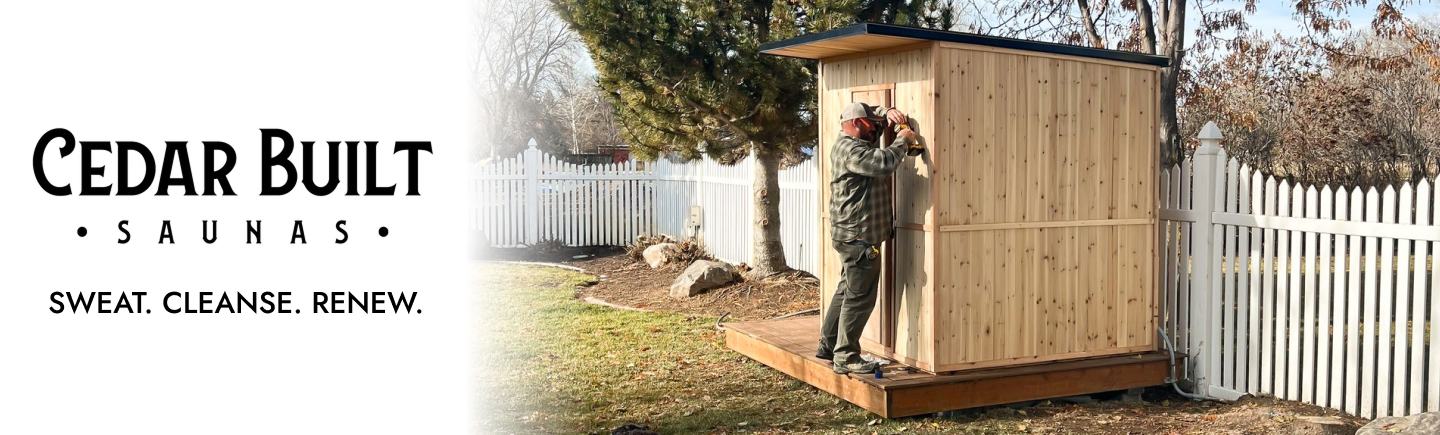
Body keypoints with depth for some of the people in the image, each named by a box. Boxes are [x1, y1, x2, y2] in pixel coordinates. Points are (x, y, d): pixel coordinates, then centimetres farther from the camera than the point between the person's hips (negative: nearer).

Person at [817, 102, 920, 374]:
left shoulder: (857, 144, 15)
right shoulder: (849, 149, -16)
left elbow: (873, 116, 31)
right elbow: (883, 163, -31)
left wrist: (887, 113, 9)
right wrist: (903, 140, -15)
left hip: (853, 236, 11)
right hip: (858, 237, -11)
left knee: (847, 291, 18)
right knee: (860, 297, -5)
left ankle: (828, 346, 27)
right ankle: (846, 357, 0)